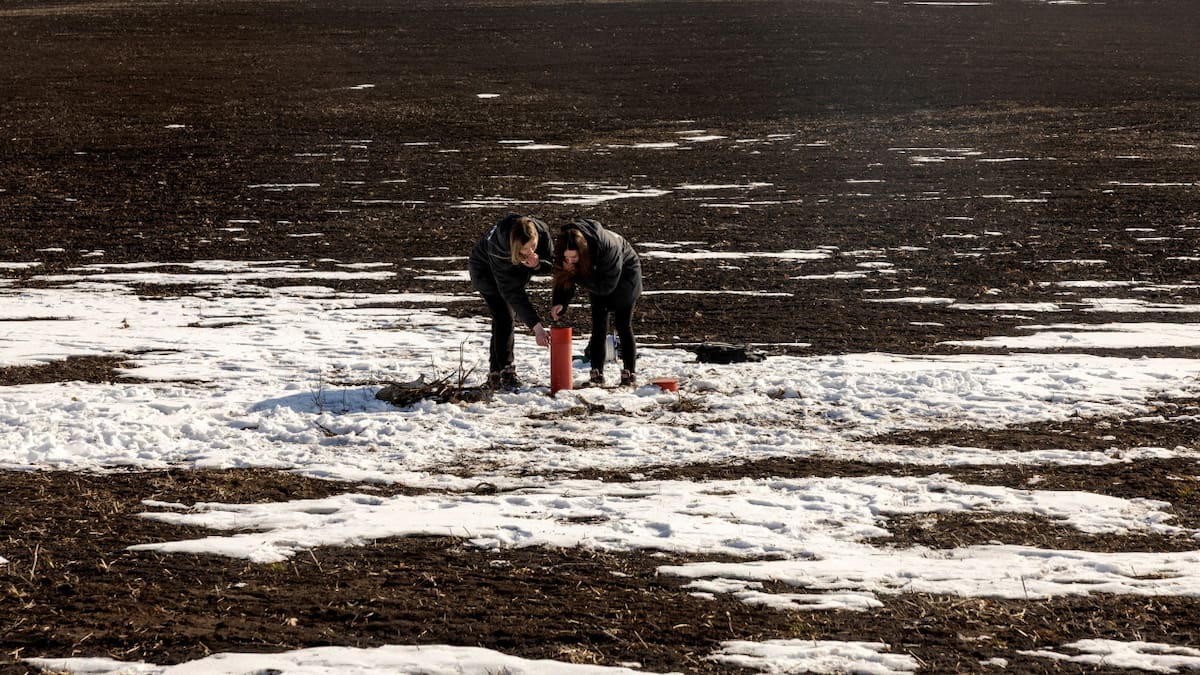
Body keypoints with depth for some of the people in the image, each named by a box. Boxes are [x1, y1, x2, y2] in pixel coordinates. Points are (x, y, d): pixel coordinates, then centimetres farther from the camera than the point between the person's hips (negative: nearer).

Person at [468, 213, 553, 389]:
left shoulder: (541, 231, -32)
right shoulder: (498, 247, -43)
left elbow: (551, 264, -15)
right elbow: (512, 292, -42)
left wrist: (537, 264, -41)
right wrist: (536, 326, -45)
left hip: (516, 270, 5)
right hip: (485, 270, -5)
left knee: (506, 317, 8)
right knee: (504, 318, -18)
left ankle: (496, 373, 17)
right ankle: (505, 373, -14)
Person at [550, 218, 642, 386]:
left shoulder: (607, 246, -43)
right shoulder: (565, 250, -27)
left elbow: (607, 285, -37)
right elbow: (563, 280, -17)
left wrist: (577, 277, -40)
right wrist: (559, 303, -36)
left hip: (625, 272, -4)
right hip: (599, 273, 5)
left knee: (622, 325, -5)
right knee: (598, 325, -2)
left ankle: (629, 373, 3)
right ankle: (597, 374, 1)